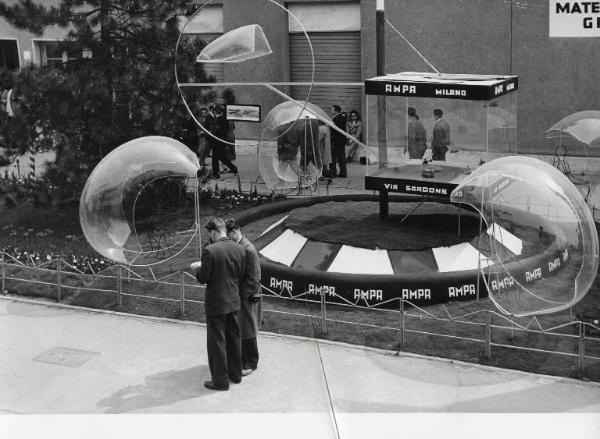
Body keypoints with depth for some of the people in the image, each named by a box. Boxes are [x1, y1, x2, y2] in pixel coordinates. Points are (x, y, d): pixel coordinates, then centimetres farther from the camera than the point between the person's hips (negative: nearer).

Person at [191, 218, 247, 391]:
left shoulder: (210, 250, -20)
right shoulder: (240, 249, -2)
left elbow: (203, 278, -14)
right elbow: (240, 277, 5)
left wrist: (197, 269, 6)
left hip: (216, 303, -6)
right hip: (234, 302, 6)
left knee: (217, 342, 5)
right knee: (234, 339, 19)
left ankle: (220, 380, 11)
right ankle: (235, 373, 32)